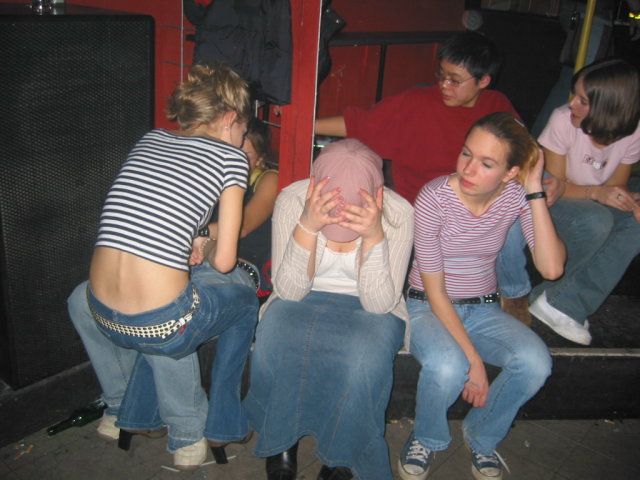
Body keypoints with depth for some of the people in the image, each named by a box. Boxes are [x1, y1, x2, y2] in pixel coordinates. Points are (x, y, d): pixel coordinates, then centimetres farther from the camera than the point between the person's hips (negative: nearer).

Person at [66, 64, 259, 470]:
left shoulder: (149, 140, 13)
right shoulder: (230, 156, -1)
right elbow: (224, 261, -2)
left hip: (103, 317, 6)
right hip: (162, 324, -5)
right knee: (245, 300, 24)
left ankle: (122, 411, 47)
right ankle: (222, 425, 29)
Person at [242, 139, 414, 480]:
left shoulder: (397, 213, -19)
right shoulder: (292, 200, -18)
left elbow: (379, 304, -20)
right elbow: (289, 291, -18)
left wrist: (374, 235, -35)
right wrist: (307, 227, -34)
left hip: (371, 308, 0)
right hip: (305, 301, 1)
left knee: (362, 358, -34)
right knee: (274, 342, -33)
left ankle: (344, 452, -5)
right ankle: (280, 439, -4)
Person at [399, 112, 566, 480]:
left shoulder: (516, 197, -9)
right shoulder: (435, 198, -19)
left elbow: (552, 268, -22)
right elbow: (435, 291, -16)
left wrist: (535, 192, -23)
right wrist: (473, 359, -20)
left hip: (483, 309, 4)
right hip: (429, 308, -3)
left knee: (535, 362, -26)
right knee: (447, 368, -35)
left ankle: (482, 439, 5)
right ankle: (427, 440, 2)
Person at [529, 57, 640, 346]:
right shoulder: (563, 120, -24)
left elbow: (616, 186, -4)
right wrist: (596, 193, -35)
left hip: (594, 202, 5)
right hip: (551, 202, -5)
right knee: (596, 221, -34)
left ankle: (566, 305, -21)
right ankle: (554, 300, -12)